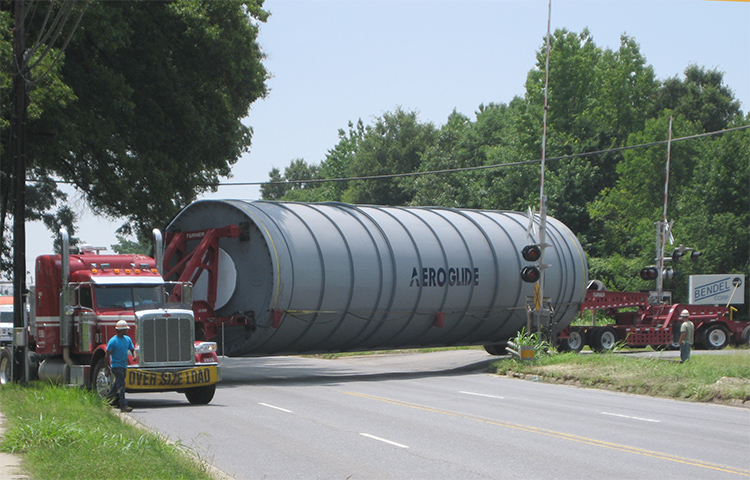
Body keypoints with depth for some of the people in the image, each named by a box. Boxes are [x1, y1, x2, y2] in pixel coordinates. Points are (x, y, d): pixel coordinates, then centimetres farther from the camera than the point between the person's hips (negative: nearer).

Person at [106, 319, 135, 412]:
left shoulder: (127, 339, 9)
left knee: (118, 384, 16)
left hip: (124, 366, 7)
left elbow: (132, 349, 18)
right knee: (121, 385, -12)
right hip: (116, 365, -7)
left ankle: (107, 399, 33)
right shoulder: (113, 341, -12)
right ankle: (123, 405, -15)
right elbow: (107, 355, -9)